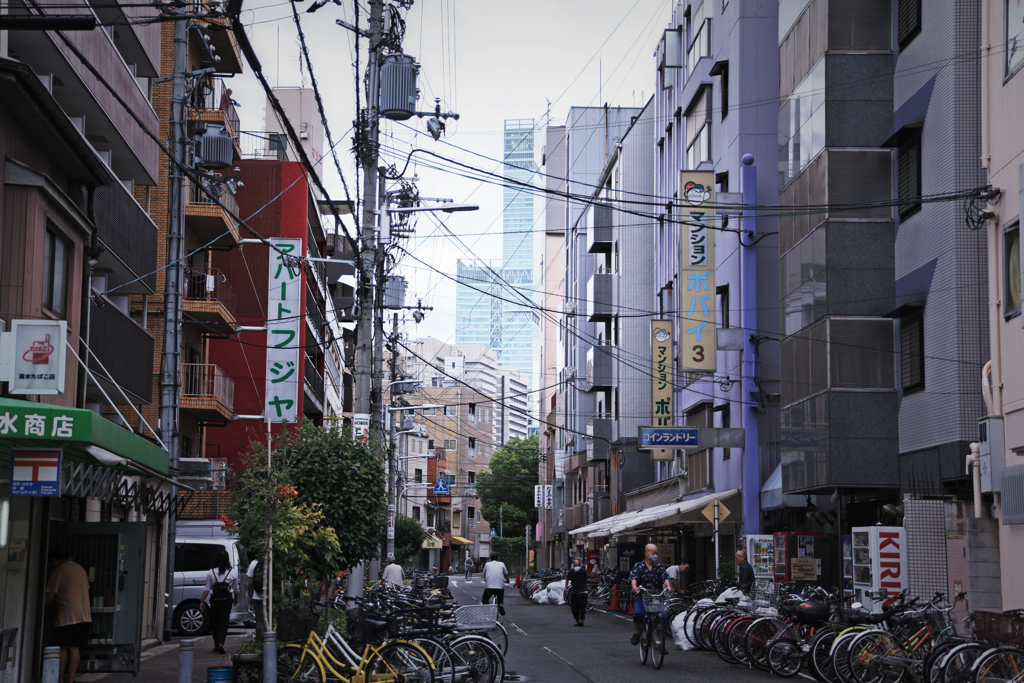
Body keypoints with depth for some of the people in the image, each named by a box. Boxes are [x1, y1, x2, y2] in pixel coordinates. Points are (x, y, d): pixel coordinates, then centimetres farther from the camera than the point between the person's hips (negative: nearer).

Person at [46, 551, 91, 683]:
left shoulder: (57, 571, -4)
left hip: (66, 615, -6)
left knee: (62, 647, 2)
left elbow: (49, 597, -9)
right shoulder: (80, 568, 17)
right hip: (84, 615, 6)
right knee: (75, 648, 6)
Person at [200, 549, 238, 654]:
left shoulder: (210, 572, -2)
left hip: (214, 599, 1)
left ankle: (216, 645, 19)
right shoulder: (233, 573, -1)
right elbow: (236, 589, 10)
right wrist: (236, 599, 27)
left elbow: (207, 589, -1)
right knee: (224, 622, -1)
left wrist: (202, 601, 7)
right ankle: (221, 643, -21)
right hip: (227, 599, -1)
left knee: (215, 622, 12)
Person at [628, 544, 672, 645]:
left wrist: (668, 586, -24)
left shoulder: (659, 566, 12)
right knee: (638, 613, -28)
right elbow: (633, 578, -11)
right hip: (641, 597, -2)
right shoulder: (638, 566, 4)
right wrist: (634, 586, -33)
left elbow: (665, 578, -1)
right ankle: (637, 632, 1)